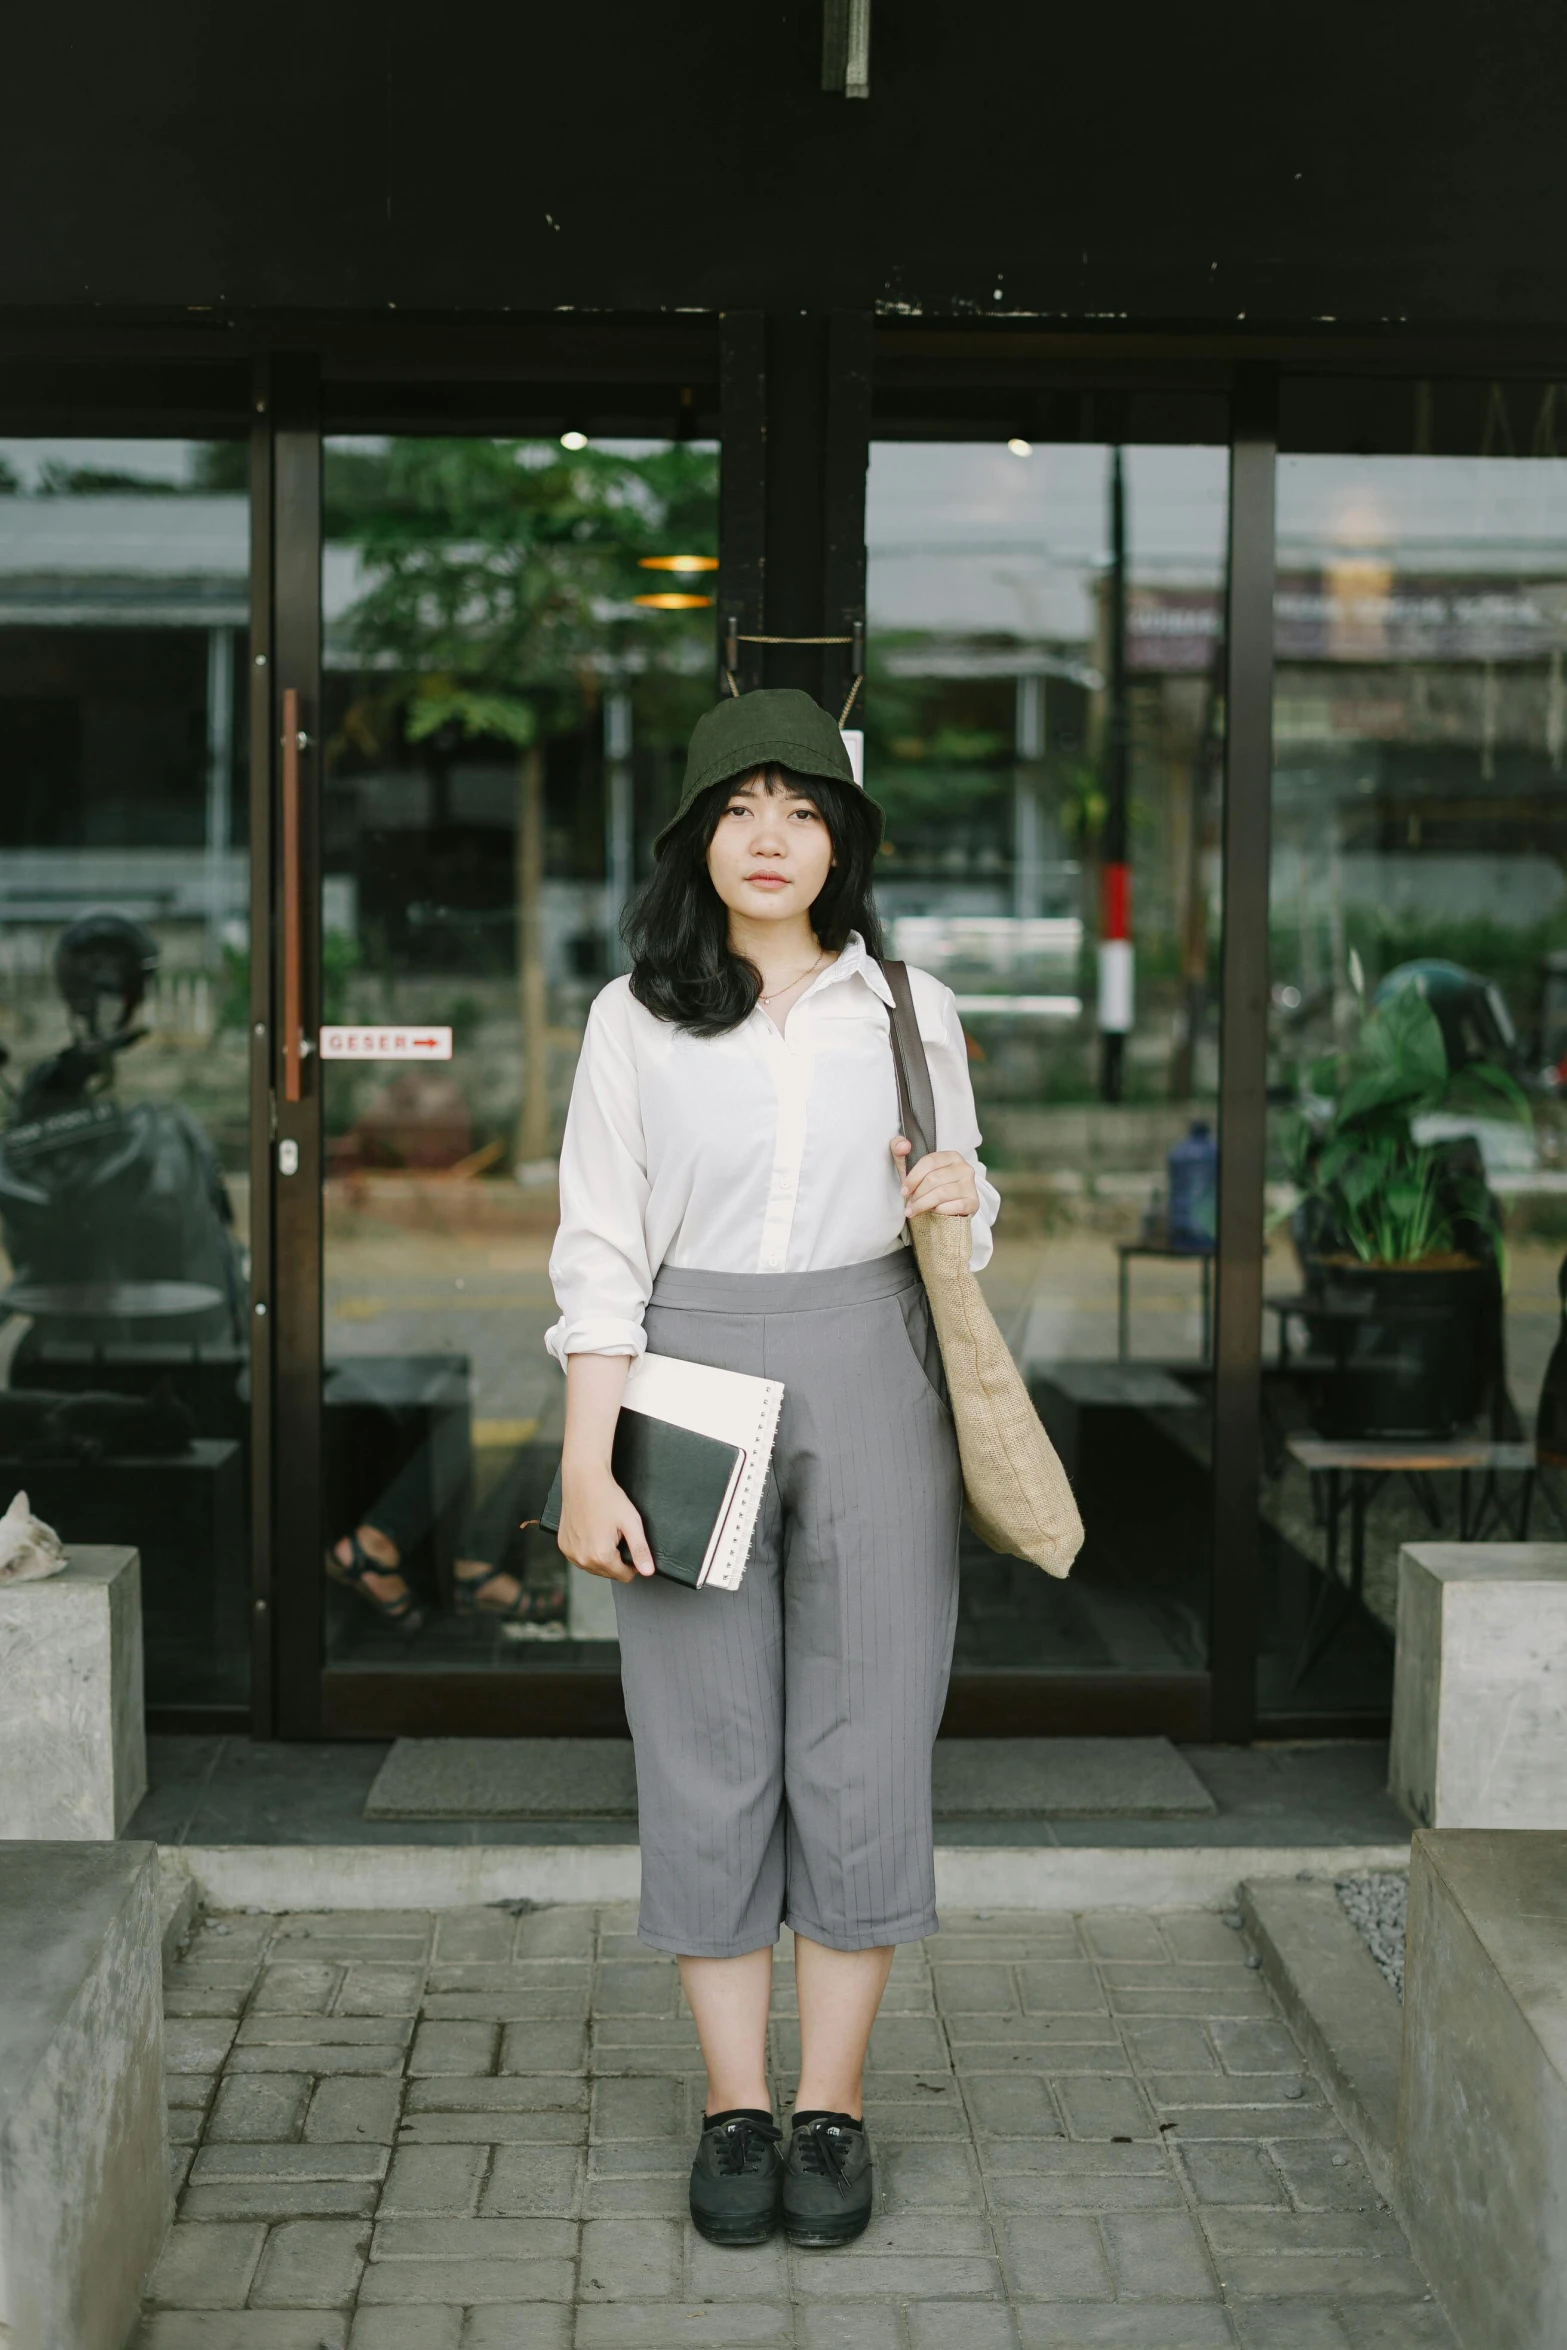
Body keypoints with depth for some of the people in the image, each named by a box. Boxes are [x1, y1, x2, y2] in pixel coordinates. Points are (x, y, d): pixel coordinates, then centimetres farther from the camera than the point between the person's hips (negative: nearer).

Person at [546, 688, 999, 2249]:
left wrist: (959, 1196, -7)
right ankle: (734, 2102, 16)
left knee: (863, 1742, 3)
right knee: (706, 1749, 3)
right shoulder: (636, 1018, 2)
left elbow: (962, 1212, 17)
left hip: (871, 1384, 1)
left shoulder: (907, 1006, 6)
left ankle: (833, 2102, 16)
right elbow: (600, 1247, -1)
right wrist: (587, 1463, -7)